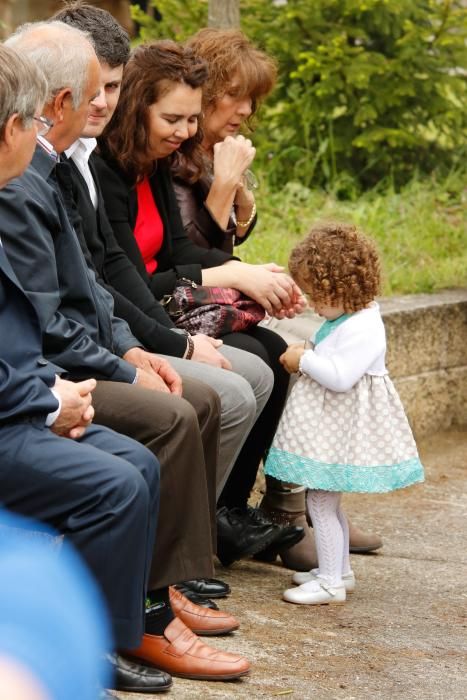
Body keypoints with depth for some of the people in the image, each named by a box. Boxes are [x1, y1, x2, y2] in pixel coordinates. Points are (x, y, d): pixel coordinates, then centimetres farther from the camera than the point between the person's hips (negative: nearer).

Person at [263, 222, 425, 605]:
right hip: (329, 425, 11)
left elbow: (340, 376, -29)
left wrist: (304, 360, -18)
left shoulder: (363, 329, -23)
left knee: (321, 502, -6)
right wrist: (305, 358, 5)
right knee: (327, 501, 20)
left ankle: (331, 581, 1)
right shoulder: (343, 320, 9)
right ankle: (340, 570, 31)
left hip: (341, 428, -11)